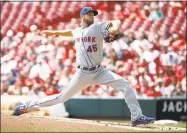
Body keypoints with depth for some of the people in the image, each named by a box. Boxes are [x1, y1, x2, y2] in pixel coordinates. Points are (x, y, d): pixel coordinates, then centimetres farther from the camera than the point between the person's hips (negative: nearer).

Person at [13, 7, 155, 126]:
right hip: (83, 74, 1)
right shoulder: (77, 32, 10)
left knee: (125, 84, -20)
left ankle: (137, 117, -18)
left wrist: (114, 29, -35)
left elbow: (115, 22, -13)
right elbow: (70, 32, 34)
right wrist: (53, 32, 42)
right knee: (62, 97, 2)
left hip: (99, 71, -1)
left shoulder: (98, 27, -1)